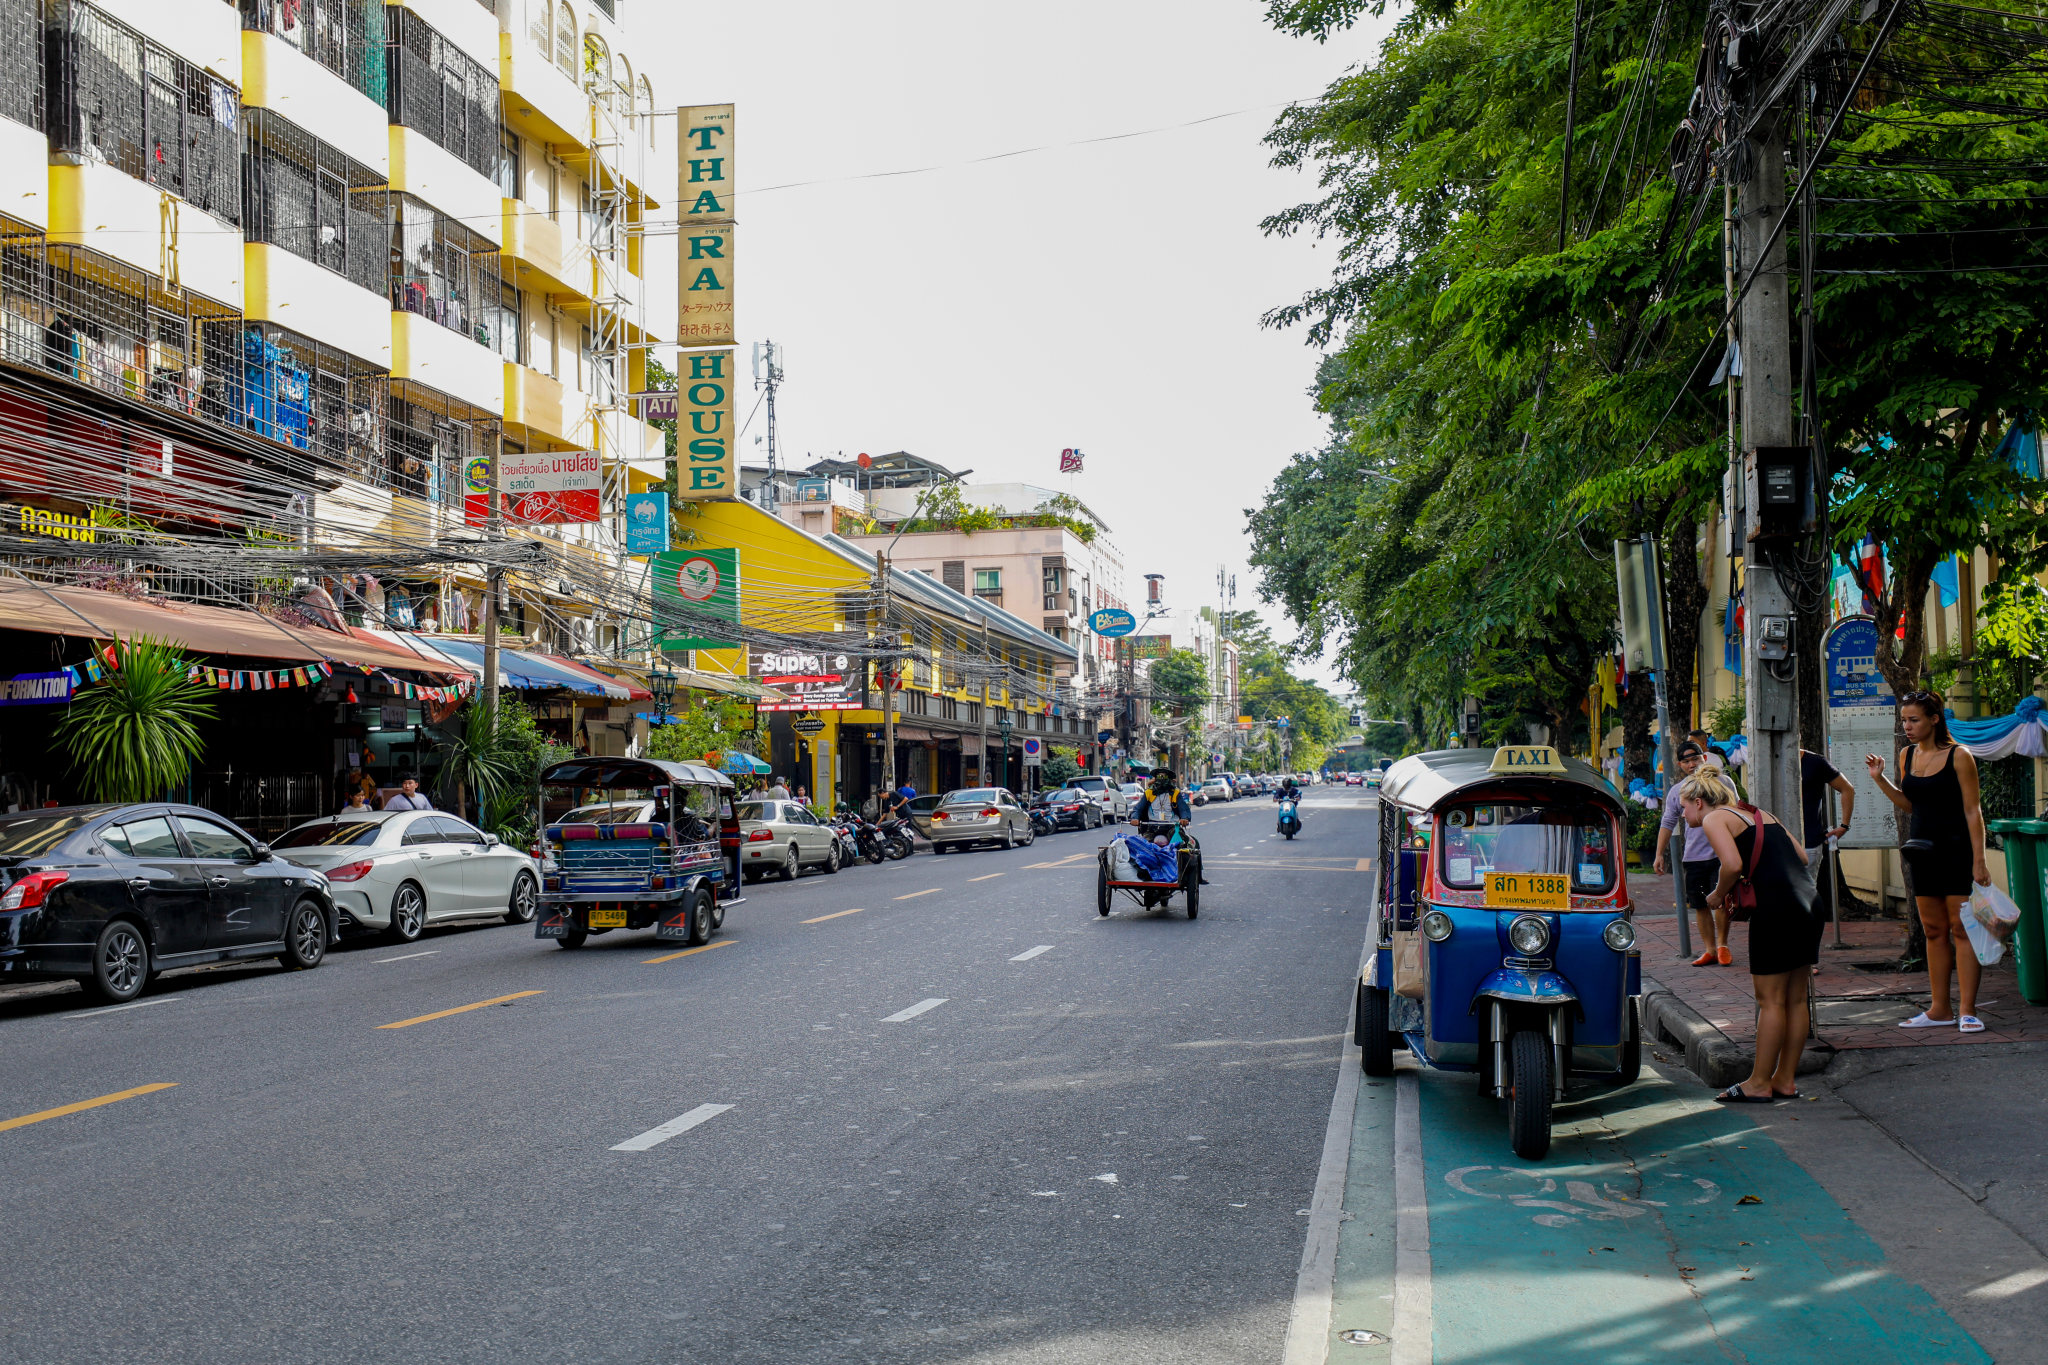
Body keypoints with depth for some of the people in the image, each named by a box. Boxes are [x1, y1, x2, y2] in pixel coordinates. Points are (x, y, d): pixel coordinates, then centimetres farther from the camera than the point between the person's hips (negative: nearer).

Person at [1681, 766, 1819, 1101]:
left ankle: (1759, 1083, 7)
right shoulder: (1760, 813, 24)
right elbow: (1801, 856, 19)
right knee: (1795, 999, 13)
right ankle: (1786, 1079, 20)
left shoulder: (1714, 819, 0)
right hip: (1808, 900, 8)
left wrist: (1717, 896, 1)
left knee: (1771, 1001, 0)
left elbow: (1733, 864, -16)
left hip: (1776, 907, -8)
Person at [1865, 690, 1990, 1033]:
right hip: (1922, 848, 6)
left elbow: (1972, 810, -10)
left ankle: (1968, 1010, -2)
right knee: (1934, 931, 10)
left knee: (1961, 928, -5)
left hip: (1955, 849, -6)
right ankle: (1940, 1009, 16)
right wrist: (1879, 779, 5)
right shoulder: (1907, 756, 8)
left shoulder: (1958, 756, -9)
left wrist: (1979, 859, -15)